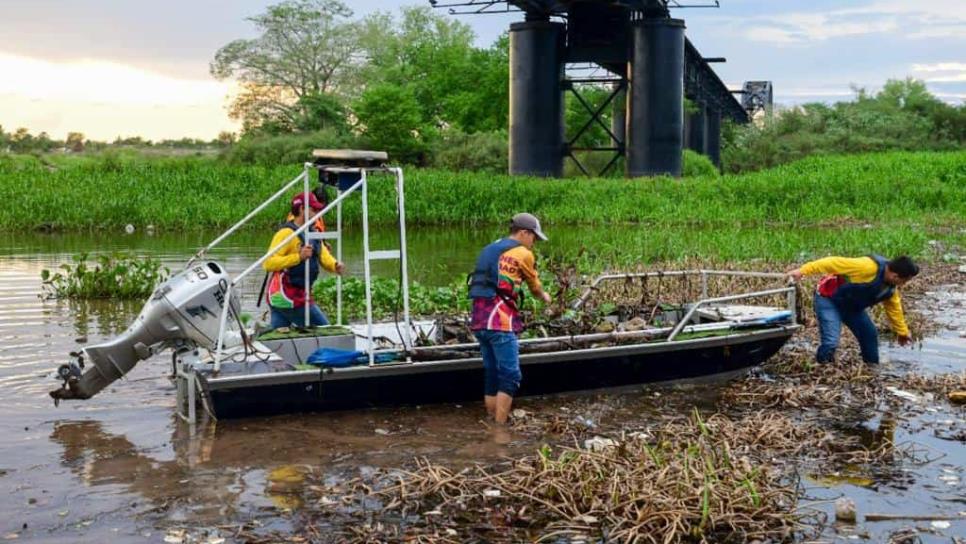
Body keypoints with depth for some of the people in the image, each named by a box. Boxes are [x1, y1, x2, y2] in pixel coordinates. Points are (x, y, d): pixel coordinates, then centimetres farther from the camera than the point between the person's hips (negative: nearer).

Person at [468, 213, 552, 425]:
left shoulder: (489, 250, 23)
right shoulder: (523, 254, 2)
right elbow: (534, 286, 17)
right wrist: (544, 296, 38)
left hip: (478, 320, 8)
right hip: (499, 321, -8)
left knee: (491, 374, 12)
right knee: (510, 376, -7)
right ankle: (500, 427, -12)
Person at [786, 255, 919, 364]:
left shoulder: (891, 288, -3)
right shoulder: (869, 267, -32)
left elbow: (894, 308, 16)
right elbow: (835, 263, -33)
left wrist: (902, 332, 25)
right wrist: (803, 271, -34)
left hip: (851, 305, 9)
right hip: (828, 299, -9)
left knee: (870, 334, 12)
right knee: (831, 341, -22)